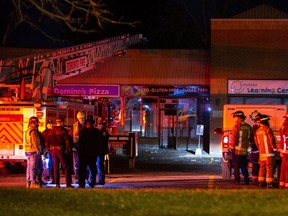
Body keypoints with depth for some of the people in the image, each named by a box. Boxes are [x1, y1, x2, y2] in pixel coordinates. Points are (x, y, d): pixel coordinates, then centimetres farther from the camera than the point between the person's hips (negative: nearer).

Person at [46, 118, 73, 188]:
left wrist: (49, 149, 18)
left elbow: (47, 142, 14)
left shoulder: (51, 131, 11)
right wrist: (68, 149, -4)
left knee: (56, 168, 11)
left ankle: (57, 184, 8)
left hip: (53, 150, 5)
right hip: (61, 150, -5)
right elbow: (67, 141, -12)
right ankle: (68, 184, -6)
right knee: (66, 167, -1)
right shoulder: (63, 130, -8)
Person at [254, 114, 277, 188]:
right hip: (269, 151, -7)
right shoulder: (267, 129, -13)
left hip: (261, 152, 7)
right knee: (269, 167, -5)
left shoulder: (257, 131, 10)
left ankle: (261, 182, 17)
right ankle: (269, 182, -9)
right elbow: (271, 139, -15)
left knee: (262, 167, 14)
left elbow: (256, 141, 16)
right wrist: (274, 148, -3)